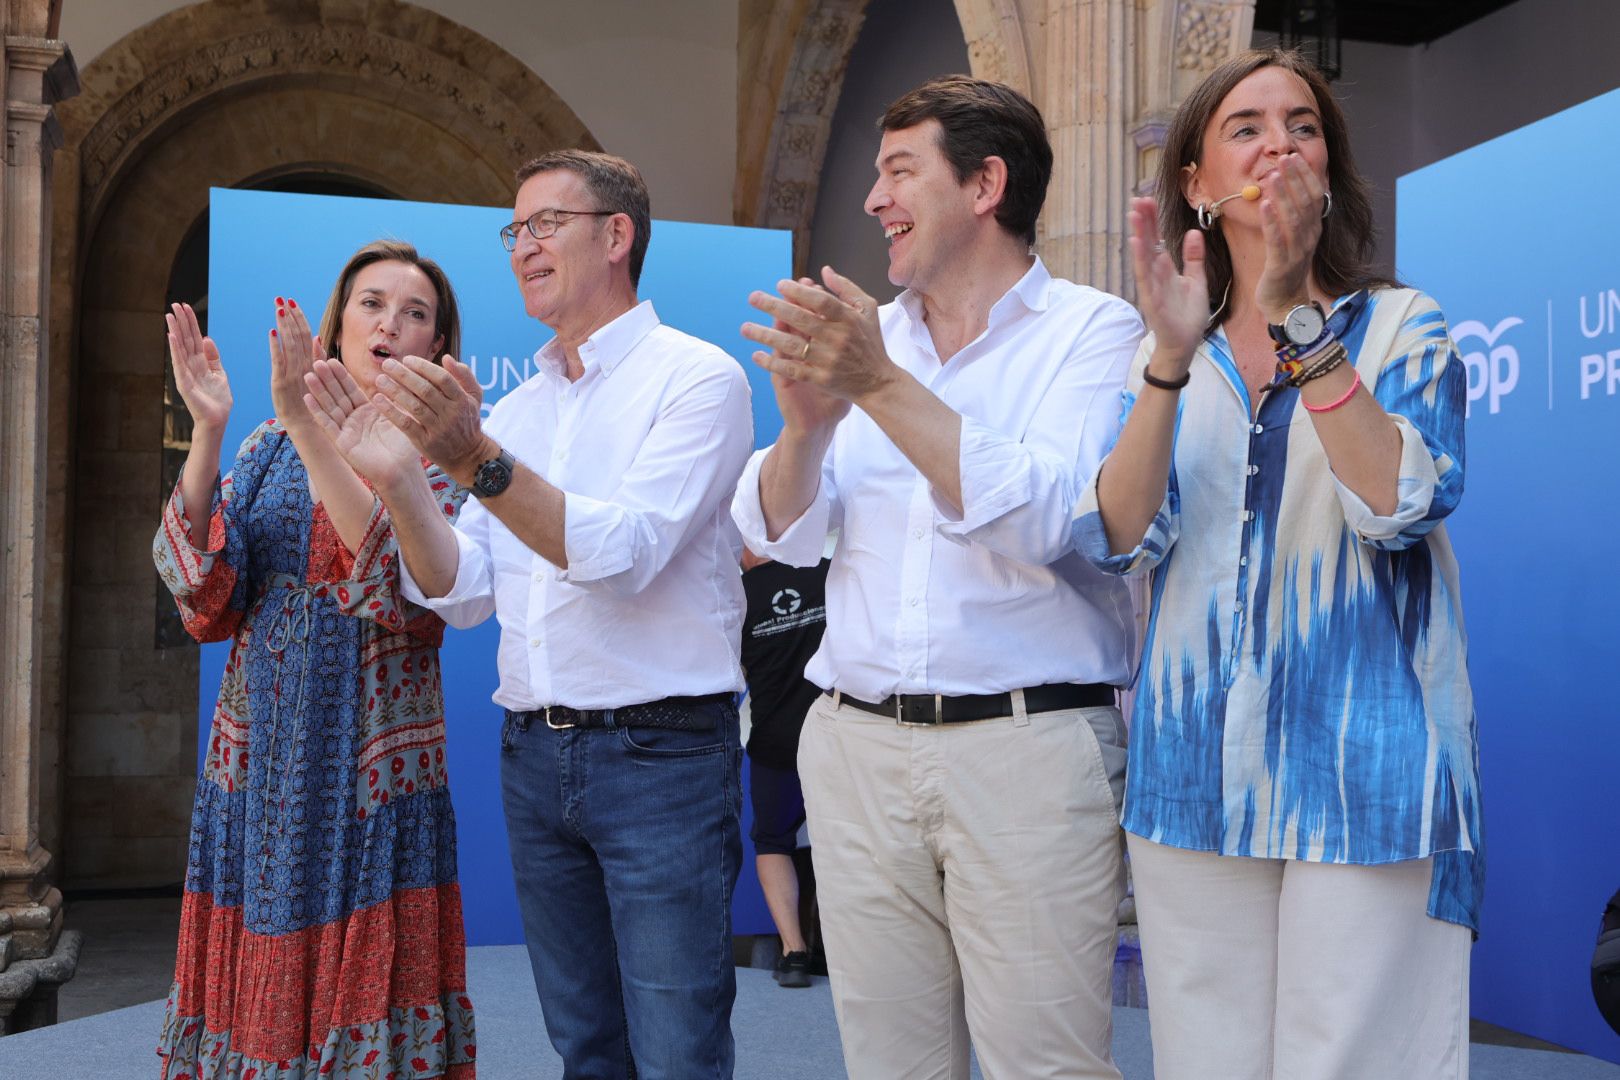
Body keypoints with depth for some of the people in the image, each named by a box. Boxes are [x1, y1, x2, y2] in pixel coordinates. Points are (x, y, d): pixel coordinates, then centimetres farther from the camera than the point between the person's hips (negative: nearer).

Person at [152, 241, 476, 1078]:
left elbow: (410, 593, -21)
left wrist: (311, 427, -24)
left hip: (372, 780, -3)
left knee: (360, 994, 3)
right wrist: (206, 431, -12)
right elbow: (206, 605, -3)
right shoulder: (271, 447, 9)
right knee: (252, 995, 9)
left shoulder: (443, 457, -1)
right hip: (256, 769, 3)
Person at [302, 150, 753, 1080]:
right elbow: (463, 593, 7)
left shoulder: (696, 377, -6)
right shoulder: (515, 410, 13)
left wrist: (474, 458, -26)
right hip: (535, 755, 6)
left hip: (661, 754, -6)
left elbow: (626, 552, -19)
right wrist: (395, 479, -9)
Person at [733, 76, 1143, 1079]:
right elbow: (782, 534, 6)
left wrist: (885, 388, -20)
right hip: (859, 748, 5)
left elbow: (1046, 519, -17)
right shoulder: (864, 335, 12)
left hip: (1030, 747, -4)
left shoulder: (1093, 330, -1)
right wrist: (806, 423, -14)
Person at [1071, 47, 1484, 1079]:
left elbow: (1400, 503, -15)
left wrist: (1298, 318, -20)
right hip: (1195, 779, 3)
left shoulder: (1403, 328, 3)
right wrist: (1172, 357, -16)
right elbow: (1120, 539, -5)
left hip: (1363, 776, -2)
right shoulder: (1166, 360, 10)